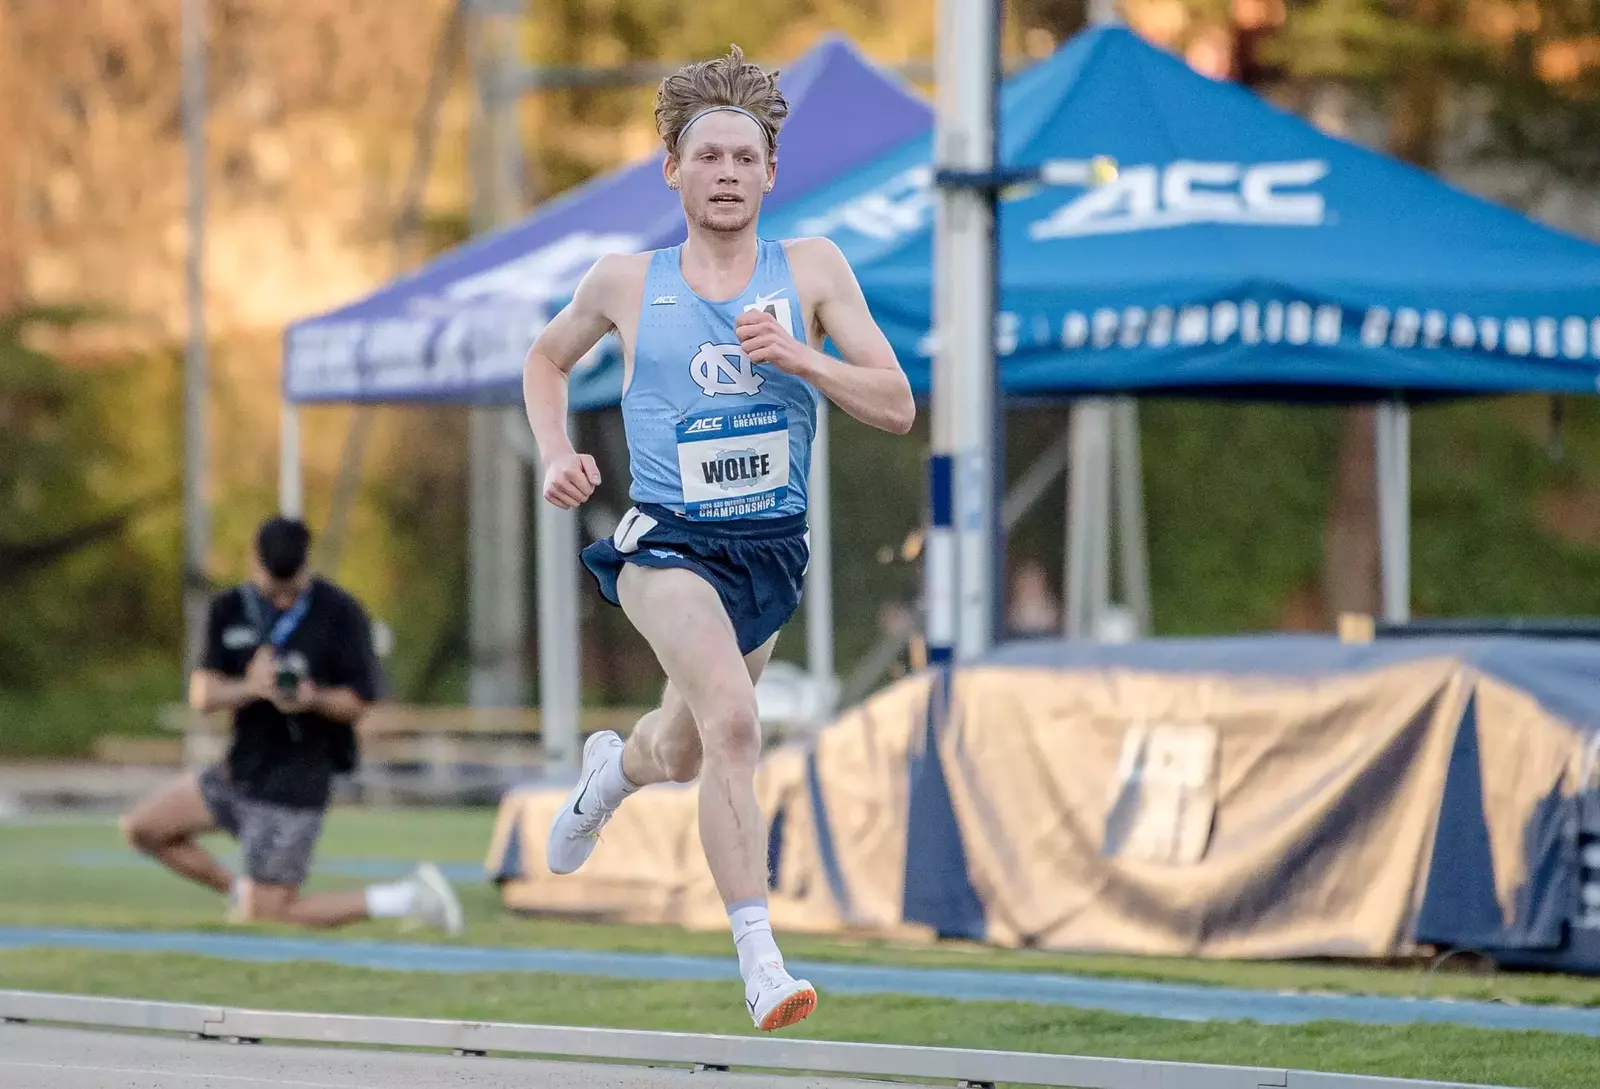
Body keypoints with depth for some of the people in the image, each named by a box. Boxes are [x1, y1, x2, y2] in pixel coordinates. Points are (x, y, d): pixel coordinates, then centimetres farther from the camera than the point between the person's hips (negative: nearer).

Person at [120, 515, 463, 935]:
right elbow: (201, 694, -7)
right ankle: (242, 892, 18)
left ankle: (406, 898, 1)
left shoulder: (341, 614, -13)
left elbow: (357, 703, -9)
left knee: (266, 915, -8)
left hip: (294, 785, -7)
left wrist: (313, 698, -31)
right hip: (240, 770, 7)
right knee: (140, 827, 5)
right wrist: (249, 688, -29)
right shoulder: (230, 610, 1)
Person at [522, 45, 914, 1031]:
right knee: (732, 723, -29)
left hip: (775, 547, 3)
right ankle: (761, 962, -33)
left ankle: (615, 767, 61)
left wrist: (797, 357, -19)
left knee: (685, 753, 22)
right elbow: (546, 360, 20)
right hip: (669, 544, -3)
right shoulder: (624, 283, 0)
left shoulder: (813, 270, 0)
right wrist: (556, 455, 4)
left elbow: (897, 407, -5)